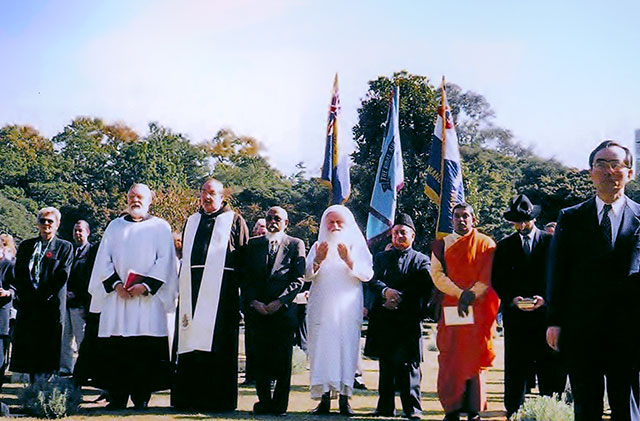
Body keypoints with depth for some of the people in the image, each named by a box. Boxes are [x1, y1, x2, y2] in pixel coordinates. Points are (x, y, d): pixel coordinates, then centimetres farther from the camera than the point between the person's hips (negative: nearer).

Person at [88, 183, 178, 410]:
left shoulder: (160, 227, 10)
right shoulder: (115, 226, 17)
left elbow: (165, 260, 0)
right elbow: (104, 259, 10)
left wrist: (146, 285, -12)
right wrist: (115, 284, -6)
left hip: (148, 296, -2)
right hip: (117, 295, 2)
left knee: (146, 348, -6)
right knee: (115, 348, -2)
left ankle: (141, 397, -1)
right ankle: (117, 397, 4)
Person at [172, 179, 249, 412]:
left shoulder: (234, 221, 7)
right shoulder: (192, 222, 22)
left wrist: (242, 293, -9)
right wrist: (183, 290, 13)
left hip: (221, 293, -5)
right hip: (192, 291, 5)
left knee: (217, 347, -5)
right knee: (190, 347, 3)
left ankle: (218, 399, 0)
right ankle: (189, 397, 9)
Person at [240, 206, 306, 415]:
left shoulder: (296, 245, 7)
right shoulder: (253, 244, 14)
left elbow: (299, 278, -1)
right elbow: (245, 276, 9)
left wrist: (280, 301, -11)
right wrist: (254, 302, -5)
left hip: (284, 310, -2)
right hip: (258, 310, 2)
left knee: (283, 360, -1)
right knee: (261, 358, 2)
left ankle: (280, 403, 8)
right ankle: (264, 401, 10)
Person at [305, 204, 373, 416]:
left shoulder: (357, 246, 10)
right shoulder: (318, 246, 15)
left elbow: (367, 274, -2)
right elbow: (308, 275, 5)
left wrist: (349, 261, -18)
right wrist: (317, 261, -15)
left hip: (348, 308, -1)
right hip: (321, 308, 2)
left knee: (347, 348, -8)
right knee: (322, 349, -6)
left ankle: (344, 400, -7)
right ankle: (324, 398, -4)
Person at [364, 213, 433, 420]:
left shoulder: (421, 260, 11)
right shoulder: (381, 257, 19)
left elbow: (424, 287, -3)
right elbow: (372, 280, 2)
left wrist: (399, 299, -12)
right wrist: (385, 291, -17)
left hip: (408, 320, -3)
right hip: (384, 319, 3)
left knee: (408, 364, -8)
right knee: (385, 364, 7)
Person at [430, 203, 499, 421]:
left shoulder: (485, 244, 9)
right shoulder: (442, 245, 12)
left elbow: (489, 276, 0)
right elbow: (437, 274, 2)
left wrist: (472, 294, -15)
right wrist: (460, 294, -11)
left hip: (478, 310, -1)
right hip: (451, 310, 1)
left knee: (474, 357, -3)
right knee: (450, 359, -3)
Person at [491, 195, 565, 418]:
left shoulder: (551, 242, 8)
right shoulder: (504, 246, 11)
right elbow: (497, 280, 8)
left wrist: (545, 298, -11)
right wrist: (511, 299, -9)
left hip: (546, 313, 0)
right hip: (515, 315, 1)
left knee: (550, 370, 2)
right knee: (515, 370, 1)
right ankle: (513, 413, 5)